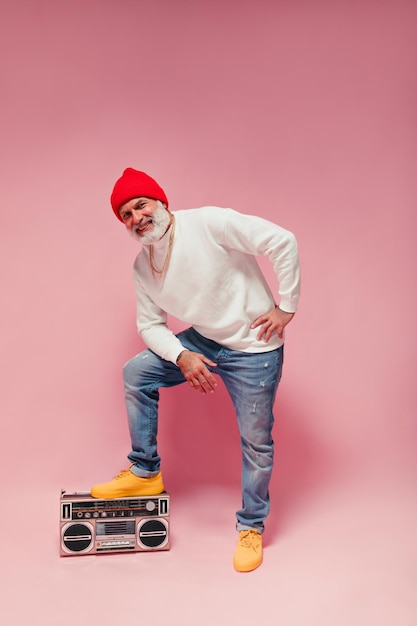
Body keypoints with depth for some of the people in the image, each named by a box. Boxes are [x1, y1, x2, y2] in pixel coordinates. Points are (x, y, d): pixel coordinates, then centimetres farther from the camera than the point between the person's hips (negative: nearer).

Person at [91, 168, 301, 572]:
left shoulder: (208, 223, -21)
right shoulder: (142, 267, 0)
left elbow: (282, 242, -22)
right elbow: (150, 325, 4)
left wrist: (286, 307, -18)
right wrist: (182, 357, -15)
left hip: (254, 347, -6)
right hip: (203, 341, 6)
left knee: (256, 442, 1)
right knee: (136, 373, -2)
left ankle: (252, 527, 24)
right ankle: (145, 472, 11)